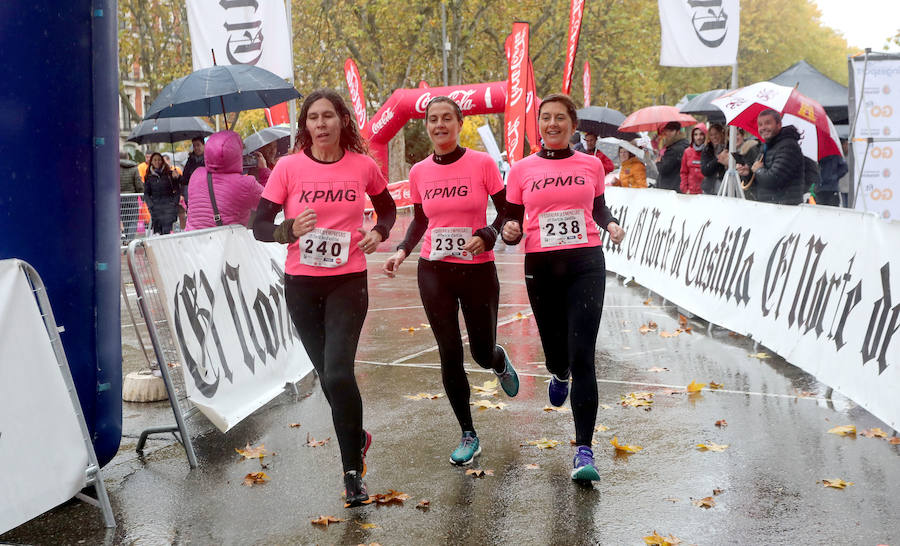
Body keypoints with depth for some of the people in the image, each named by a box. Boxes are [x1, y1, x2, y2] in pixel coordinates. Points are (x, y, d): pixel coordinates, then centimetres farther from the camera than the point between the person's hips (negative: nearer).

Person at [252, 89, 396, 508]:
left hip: (348, 281, -2)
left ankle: (353, 472, -1)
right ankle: (357, 438, 40)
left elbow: (387, 207, 17)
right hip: (301, 283, 2)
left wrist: (379, 232, -4)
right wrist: (290, 230, -24)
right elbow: (259, 227, -4)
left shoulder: (363, 166, -2)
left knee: (337, 374, -16)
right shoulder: (288, 167, -5)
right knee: (329, 375, 11)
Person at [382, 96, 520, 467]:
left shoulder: (482, 163, -8)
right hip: (434, 271, 2)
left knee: (482, 354, 7)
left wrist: (486, 236, -19)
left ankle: (501, 362, 47)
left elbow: (507, 212, -1)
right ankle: (468, 436, 15)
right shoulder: (419, 172, 2)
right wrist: (402, 251, -1)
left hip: (478, 270, -2)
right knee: (450, 355, 1)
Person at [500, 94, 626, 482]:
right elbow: (511, 224, 8)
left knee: (582, 356, -11)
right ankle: (559, 375, 52)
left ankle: (583, 450, -9)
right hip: (541, 267, 1)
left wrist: (610, 224, 2)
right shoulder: (522, 170, 5)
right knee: (555, 351, 11)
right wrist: (510, 230, -15)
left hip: (586, 264, -1)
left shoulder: (591, 166, 8)